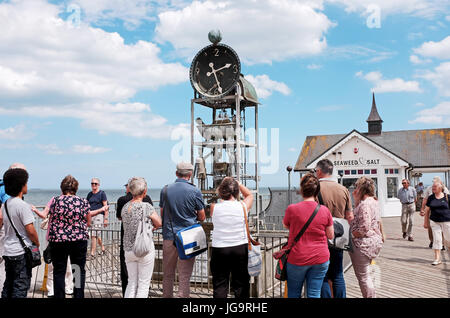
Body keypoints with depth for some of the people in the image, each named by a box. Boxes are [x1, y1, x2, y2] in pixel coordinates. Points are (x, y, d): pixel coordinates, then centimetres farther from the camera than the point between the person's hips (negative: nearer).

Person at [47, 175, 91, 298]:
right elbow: (88, 223, 6)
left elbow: (51, 222, 6)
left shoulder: (56, 201, -2)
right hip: (79, 240, 0)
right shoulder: (83, 202, -2)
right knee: (79, 271, 10)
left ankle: (59, 295, 16)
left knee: (59, 272, 11)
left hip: (57, 241, 0)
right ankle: (78, 295, 13)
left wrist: (49, 239, 19)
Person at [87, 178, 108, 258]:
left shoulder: (102, 193, -2)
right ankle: (102, 248, 30)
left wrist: (106, 218, -10)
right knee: (97, 235, 12)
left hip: (99, 215, -6)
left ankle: (92, 253, -7)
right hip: (90, 216, 6)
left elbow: (105, 206, -5)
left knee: (94, 235, -11)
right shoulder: (89, 194, 15)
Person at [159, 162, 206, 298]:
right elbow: (202, 217, 0)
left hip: (169, 237, 3)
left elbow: (162, 214, 12)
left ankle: (167, 295, 25)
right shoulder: (195, 192, -8)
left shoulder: (165, 190, 2)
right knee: (185, 274, 3)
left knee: (168, 274, 15)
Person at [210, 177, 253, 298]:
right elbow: (249, 195, 14)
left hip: (219, 249, 0)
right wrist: (237, 183, 10)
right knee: (241, 285, 12)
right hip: (240, 248, 0)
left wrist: (224, 184, 13)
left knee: (219, 285, 8)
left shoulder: (214, 208, -8)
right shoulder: (242, 206, -7)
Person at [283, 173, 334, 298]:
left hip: (297, 259, -1)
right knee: (315, 294, 8)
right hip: (320, 259, 2)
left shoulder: (292, 209, -11)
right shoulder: (325, 210, -5)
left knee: (293, 293, 15)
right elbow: (331, 236, 3)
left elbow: (286, 225, 9)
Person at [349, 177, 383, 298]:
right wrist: (356, 200, 9)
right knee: (366, 275, 22)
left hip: (363, 243, -11)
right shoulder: (374, 201, 11)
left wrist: (352, 235, -12)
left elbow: (364, 228, -25)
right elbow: (357, 216, 14)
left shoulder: (365, 204, -20)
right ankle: (371, 295, 30)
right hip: (374, 241, 11)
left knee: (363, 276, 0)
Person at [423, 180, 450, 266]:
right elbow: (427, 210, 10)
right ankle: (437, 258, 5)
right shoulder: (430, 198, 4)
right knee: (436, 239, 0)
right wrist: (426, 222, 9)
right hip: (434, 222, 2)